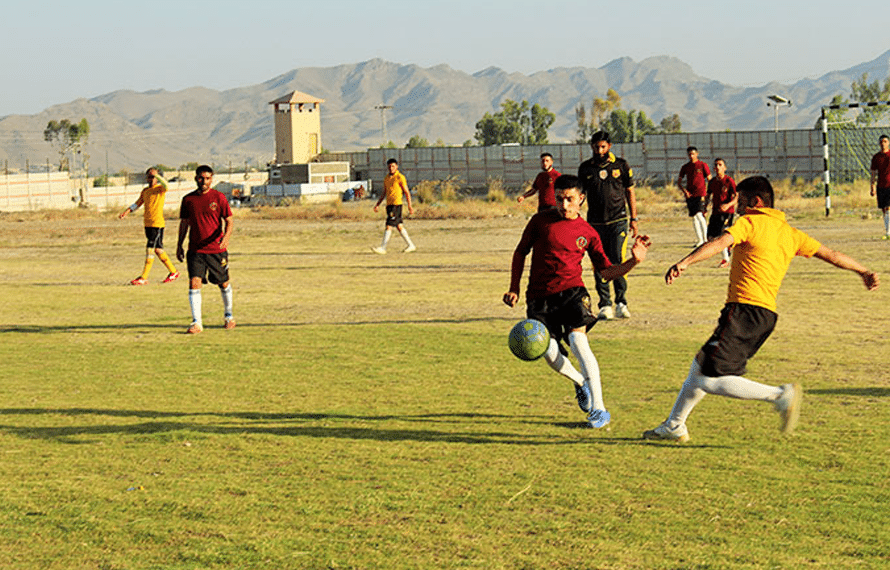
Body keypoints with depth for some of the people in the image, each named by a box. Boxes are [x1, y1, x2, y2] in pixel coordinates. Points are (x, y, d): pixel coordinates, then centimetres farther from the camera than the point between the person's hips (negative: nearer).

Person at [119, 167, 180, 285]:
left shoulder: (160, 189, -6)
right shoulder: (145, 191, 15)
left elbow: (165, 185, -29)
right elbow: (137, 203, 21)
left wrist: (156, 174, -36)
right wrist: (127, 212, 9)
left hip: (157, 223, -8)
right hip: (147, 224, 8)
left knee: (150, 249, -9)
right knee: (158, 249, 12)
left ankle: (144, 278, -5)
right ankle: (173, 272, 24)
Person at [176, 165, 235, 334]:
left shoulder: (219, 197, -2)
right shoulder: (188, 199, 5)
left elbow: (228, 221, -2)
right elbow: (184, 223, 15)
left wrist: (226, 237, -21)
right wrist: (179, 245, 12)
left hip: (217, 249, -1)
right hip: (195, 250, 1)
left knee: (223, 283, 12)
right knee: (194, 283, -13)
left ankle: (228, 316, 34)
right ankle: (196, 322, -12)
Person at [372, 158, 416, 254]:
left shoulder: (400, 177, -7)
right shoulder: (387, 178, 15)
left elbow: (407, 192, -6)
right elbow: (384, 193, 22)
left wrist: (410, 206, -9)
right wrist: (378, 204, 14)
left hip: (396, 204, -8)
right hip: (389, 205, 8)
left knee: (389, 226, -11)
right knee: (399, 226, 11)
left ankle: (383, 247, -13)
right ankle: (411, 245, 18)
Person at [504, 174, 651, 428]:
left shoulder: (588, 233, 6)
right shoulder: (541, 221, 5)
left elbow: (607, 272, 9)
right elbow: (520, 252, 14)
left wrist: (633, 261, -8)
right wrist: (514, 288, 7)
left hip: (571, 291, -1)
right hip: (540, 297, 1)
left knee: (578, 341, -23)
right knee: (550, 354, -10)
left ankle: (598, 409, -18)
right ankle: (581, 382, 26)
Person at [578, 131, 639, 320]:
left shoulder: (621, 166, 6)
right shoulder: (585, 168, 8)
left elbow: (630, 192, 11)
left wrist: (633, 219, 7)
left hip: (618, 221, -2)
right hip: (595, 224, 2)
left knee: (618, 262, -11)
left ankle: (621, 303, -4)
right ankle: (605, 306, 5)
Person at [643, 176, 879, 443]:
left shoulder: (750, 222, -2)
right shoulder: (790, 233, 17)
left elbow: (720, 243, -20)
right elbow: (831, 255, 23)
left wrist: (685, 262, -32)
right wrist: (863, 272, 37)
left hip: (743, 310, -9)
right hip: (767, 313, 9)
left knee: (710, 381, -13)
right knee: (700, 366, 20)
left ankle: (780, 395, -18)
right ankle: (674, 426, 28)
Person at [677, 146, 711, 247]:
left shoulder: (702, 165, 1)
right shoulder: (685, 167, 12)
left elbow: (710, 180, 1)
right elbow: (679, 182, 15)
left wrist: (706, 194, -8)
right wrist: (684, 191, -4)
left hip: (700, 194, -5)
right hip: (690, 195, 5)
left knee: (699, 215, -17)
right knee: (694, 218, 6)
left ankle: (705, 239, -12)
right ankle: (699, 240, 13)